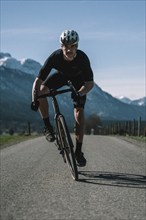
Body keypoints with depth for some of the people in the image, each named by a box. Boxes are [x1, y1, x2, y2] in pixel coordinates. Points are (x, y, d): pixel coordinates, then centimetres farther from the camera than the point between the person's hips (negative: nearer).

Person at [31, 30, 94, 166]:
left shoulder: (82, 58, -37)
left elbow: (90, 83, -35)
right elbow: (38, 80, -35)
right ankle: (48, 127, -11)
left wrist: (80, 94, -56)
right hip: (60, 75, 1)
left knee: (79, 111, -14)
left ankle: (78, 151, -6)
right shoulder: (55, 57, -36)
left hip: (78, 79, -1)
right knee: (41, 90, -27)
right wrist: (34, 99, -50)